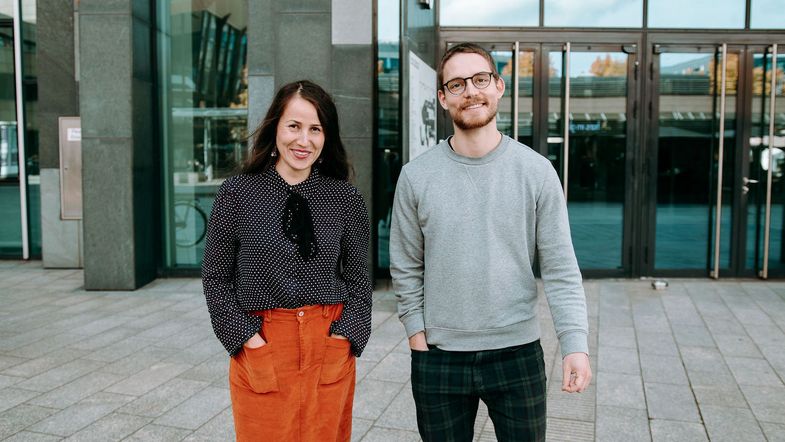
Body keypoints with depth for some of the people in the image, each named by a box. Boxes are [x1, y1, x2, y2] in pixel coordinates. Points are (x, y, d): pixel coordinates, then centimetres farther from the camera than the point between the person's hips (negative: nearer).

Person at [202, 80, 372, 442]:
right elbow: (215, 277, 2)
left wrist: (348, 333, -4)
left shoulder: (344, 198, 1)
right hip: (259, 346, -1)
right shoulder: (236, 193, -3)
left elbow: (358, 277, 7)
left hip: (330, 347, 2)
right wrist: (243, 336, -7)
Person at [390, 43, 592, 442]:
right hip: (438, 358, 1)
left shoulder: (537, 171, -4)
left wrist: (575, 344, -13)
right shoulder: (416, 176, -2)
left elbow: (561, 269, -5)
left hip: (518, 352, 0)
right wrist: (418, 339, -2)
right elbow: (406, 269, 2)